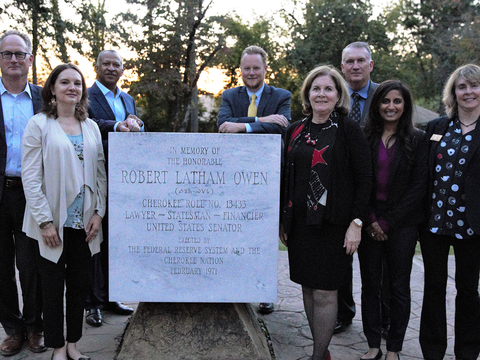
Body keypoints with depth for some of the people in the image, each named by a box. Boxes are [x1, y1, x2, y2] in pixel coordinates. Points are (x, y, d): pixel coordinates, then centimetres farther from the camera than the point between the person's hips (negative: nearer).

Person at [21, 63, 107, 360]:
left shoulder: (91, 126, 9)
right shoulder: (39, 124, -4)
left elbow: (100, 172, 10)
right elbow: (31, 177, -8)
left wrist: (99, 212, 0)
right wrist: (44, 221, -12)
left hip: (84, 222, 4)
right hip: (53, 223, -4)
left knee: (81, 285, 10)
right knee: (54, 287, 7)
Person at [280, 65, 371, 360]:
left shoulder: (349, 130, -4)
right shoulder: (296, 131, 10)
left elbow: (364, 180, -6)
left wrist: (356, 223, -13)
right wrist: (283, 220, 12)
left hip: (333, 224, -5)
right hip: (300, 222, 5)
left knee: (324, 293, -3)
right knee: (308, 287, 11)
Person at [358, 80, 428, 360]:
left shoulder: (418, 139, 0)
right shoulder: (365, 138, 3)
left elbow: (419, 186, -5)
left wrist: (388, 222, -9)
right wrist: (370, 220, -8)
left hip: (402, 222, -1)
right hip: (370, 221, 2)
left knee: (399, 286, 7)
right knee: (370, 284, 6)